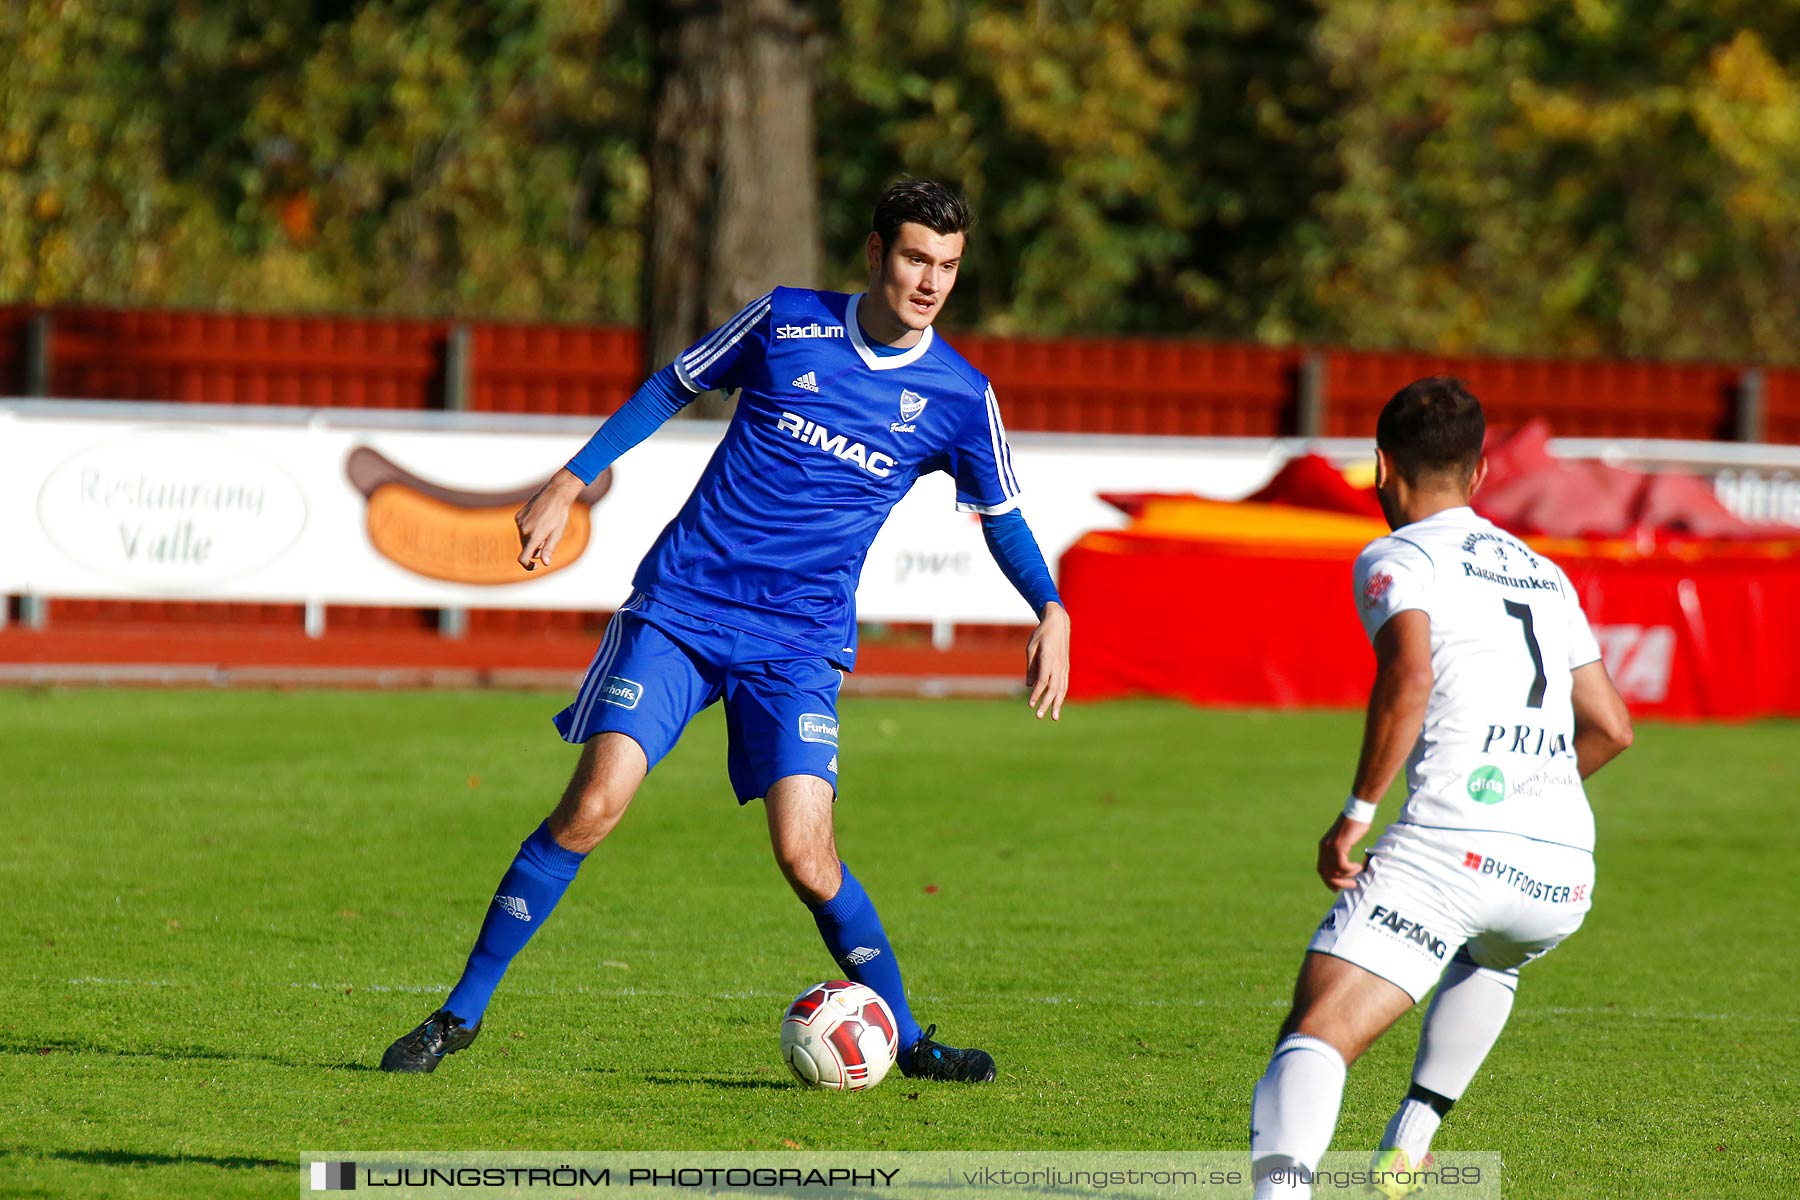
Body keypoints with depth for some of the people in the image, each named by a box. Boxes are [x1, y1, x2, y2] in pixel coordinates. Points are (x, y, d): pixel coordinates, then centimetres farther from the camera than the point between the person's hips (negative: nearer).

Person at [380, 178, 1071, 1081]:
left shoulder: (959, 397, 1)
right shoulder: (785, 323, -1)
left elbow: (1001, 517, 16)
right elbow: (671, 388, 13)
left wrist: (1052, 612, 2)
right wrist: (568, 484, 10)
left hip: (798, 648, 0)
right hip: (679, 606, 0)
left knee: (805, 855, -13)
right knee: (595, 803, -14)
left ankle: (906, 1040, 7)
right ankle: (461, 1013, -3)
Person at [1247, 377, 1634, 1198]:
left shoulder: (1397, 558, 5)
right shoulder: (1544, 575, 26)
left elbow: (1409, 677, -14)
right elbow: (1610, 728, 28)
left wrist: (1357, 814, -9)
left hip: (1451, 845, -6)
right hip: (1564, 869, 6)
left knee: (1316, 1032, -15)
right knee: (1489, 959, 41)